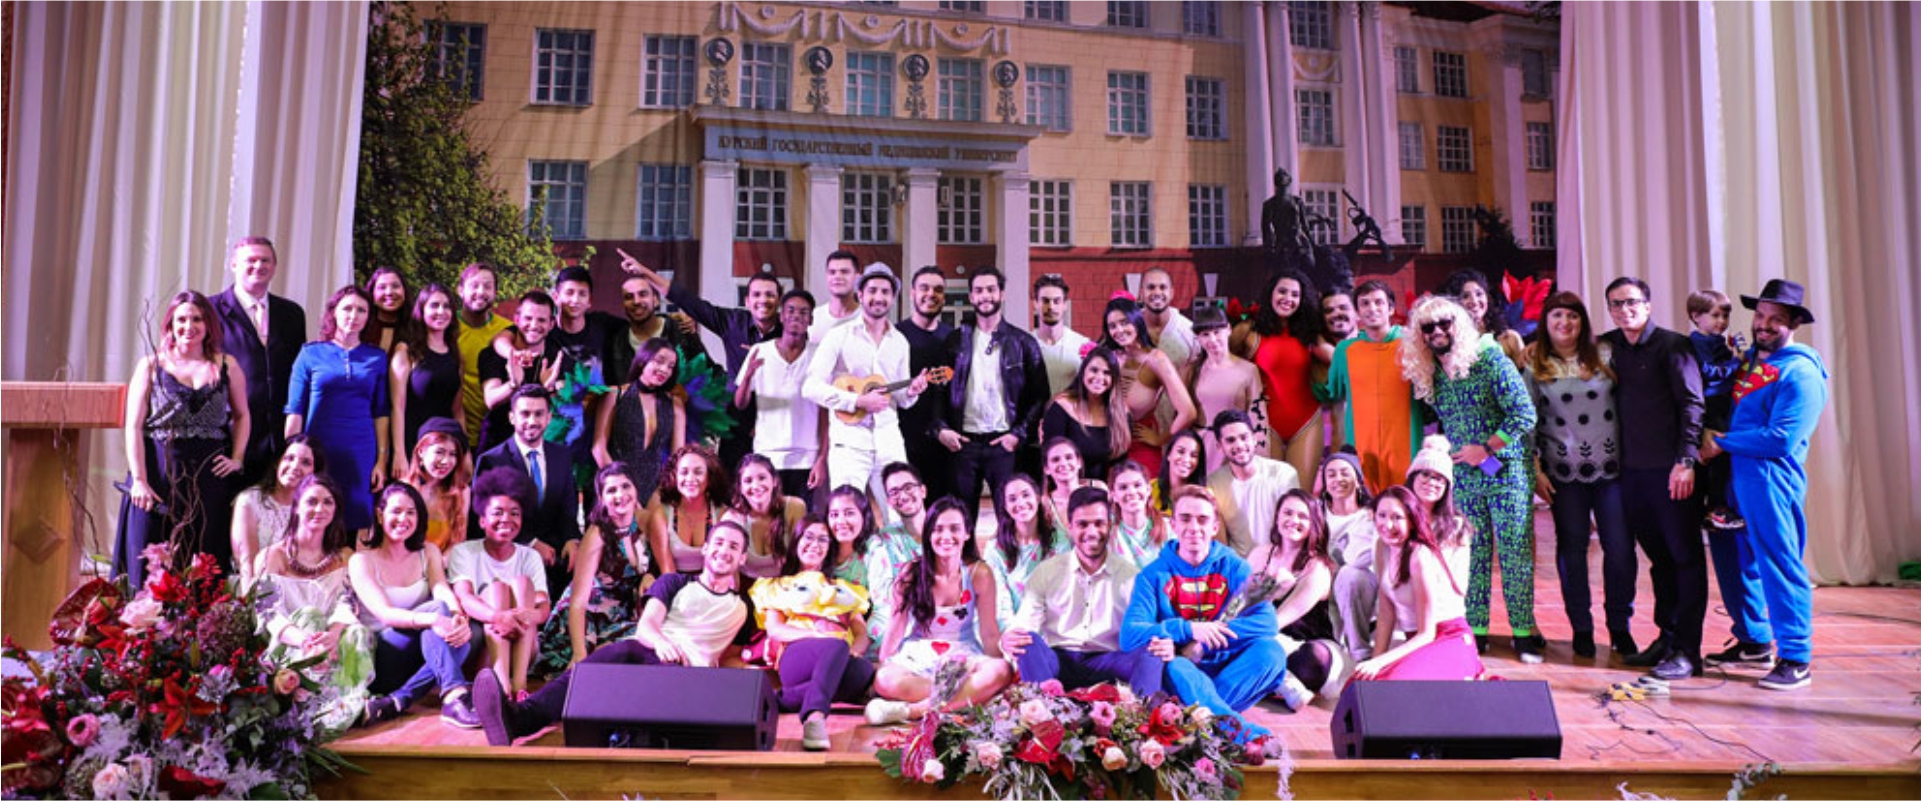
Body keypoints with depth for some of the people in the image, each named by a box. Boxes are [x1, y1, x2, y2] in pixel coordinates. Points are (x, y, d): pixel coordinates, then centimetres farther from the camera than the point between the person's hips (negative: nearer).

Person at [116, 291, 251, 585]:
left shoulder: (227, 366, 9)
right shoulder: (150, 366, 6)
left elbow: (242, 415, 17)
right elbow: (133, 426, 1)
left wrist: (237, 459, 3)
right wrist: (139, 480, -8)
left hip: (210, 476, 1)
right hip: (159, 474, -1)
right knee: (151, 566, -1)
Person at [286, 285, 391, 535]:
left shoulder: (377, 358, 9)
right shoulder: (311, 353, 5)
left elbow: (381, 413, 7)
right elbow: (295, 411, 3)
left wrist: (382, 460, 1)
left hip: (360, 457, 1)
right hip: (317, 453, -1)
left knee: (356, 524, -1)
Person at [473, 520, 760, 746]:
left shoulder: (743, 606, 27)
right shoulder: (674, 583, 22)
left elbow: (734, 653, 32)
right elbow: (645, 625, 2)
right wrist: (660, 641, -21)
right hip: (644, 650, 2)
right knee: (620, 652, -40)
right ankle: (517, 714, -64)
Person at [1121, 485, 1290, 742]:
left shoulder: (1234, 568, 4)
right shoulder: (1154, 575, 1)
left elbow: (1267, 622, -13)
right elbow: (1128, 636, -11)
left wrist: (1200, 644, -23)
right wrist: (1189, 629, -24)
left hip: (1227, 669, 2)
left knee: (1270, 649, -25)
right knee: (1172, 667, -35)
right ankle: (1247, 734, -49)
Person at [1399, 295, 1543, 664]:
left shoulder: (1490, 359, -9)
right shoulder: (1429, 376, 6)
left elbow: (1524, 415, -13)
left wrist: (1486, 448, -14)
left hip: (1507, 470, -4)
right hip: (1462, 477, 5)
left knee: (1515, 552, -1)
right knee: (1472, 554, 6)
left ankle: (1523, 631, 8)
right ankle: (1473, 630, 12)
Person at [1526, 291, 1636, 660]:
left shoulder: (1604, 356, 5)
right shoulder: (1534, 366, 3)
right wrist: (1534, 470, -2)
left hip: (1612, 467, 1)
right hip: (1564, 473, -1)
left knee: (1620, 547, 1)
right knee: (1571, 548, 5)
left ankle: (1620, 626, 17)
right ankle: (1581, 627, 18)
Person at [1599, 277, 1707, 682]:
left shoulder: (1671, 345, -6)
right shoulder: (1610, 346, 11)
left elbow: (1691, 404, -12)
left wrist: (1685, 460, -20)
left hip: (1670, 469, -6)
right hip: (1632, 469, 6)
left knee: (1685, 557, 0)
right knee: (1658, 557, 14)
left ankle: (1688, 651, 3)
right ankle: (1667, 637, 23)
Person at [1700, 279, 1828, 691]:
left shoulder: (1801, 373, -9)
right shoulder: (1748, 360, 15)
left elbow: (1781, 440, -17)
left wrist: (1722, 442, -11)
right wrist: (1714, 441, 7)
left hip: (1771, 480, -8)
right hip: (1735, 476, 8)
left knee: (1779, 564, -5)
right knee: (1742, 561, 15)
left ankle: (1796, 659, 2)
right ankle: (1754, 640, 29)